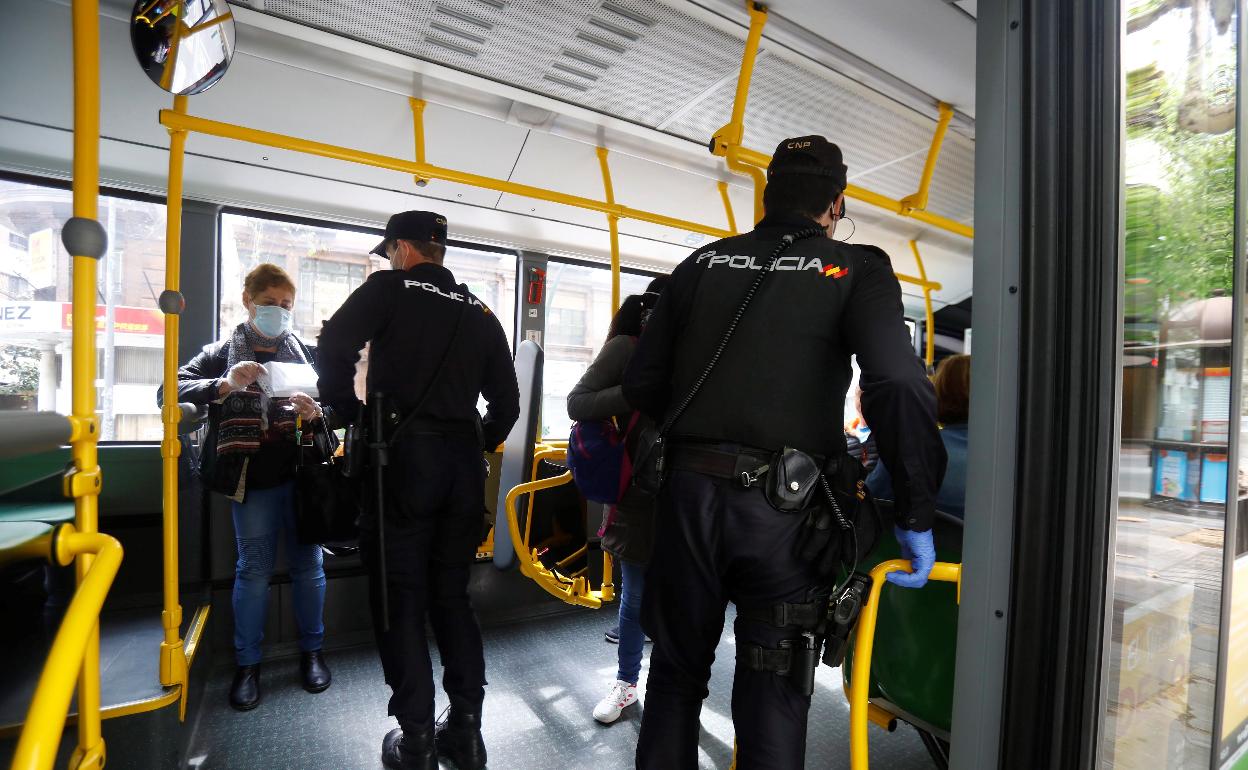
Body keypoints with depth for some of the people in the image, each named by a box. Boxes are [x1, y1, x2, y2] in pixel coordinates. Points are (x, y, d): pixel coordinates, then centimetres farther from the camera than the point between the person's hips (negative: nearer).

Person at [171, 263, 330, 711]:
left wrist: (317, 412, -14)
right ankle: (247, 664, 23)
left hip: (302, 473, 1)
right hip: (253, 477, 0)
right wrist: (225, 385, -17)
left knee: (307, 564, 9)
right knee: (253, 569, 8)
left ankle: (311, 650, 26)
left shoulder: (305, 352, 9)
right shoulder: (224, 352, 8)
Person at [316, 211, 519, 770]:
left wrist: (349, 411, 1)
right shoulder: (480, 313, 14)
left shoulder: (390, 288, 2)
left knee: (400, 599, 6)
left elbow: (335, 344, -13)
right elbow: (506, 400, 11)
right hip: (463, 462, 5)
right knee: (451, 596, 14)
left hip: (401, 456, -4)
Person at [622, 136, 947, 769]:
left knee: (676, 671, 21)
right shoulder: (855, 270, 1)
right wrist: (916, 515, -6)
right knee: (772, 692, 15)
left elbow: (641, 382, 8)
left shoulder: (704, 263, 9)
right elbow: (900, 384, -15)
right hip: (783, 508, -2)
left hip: (689, 492, 3)